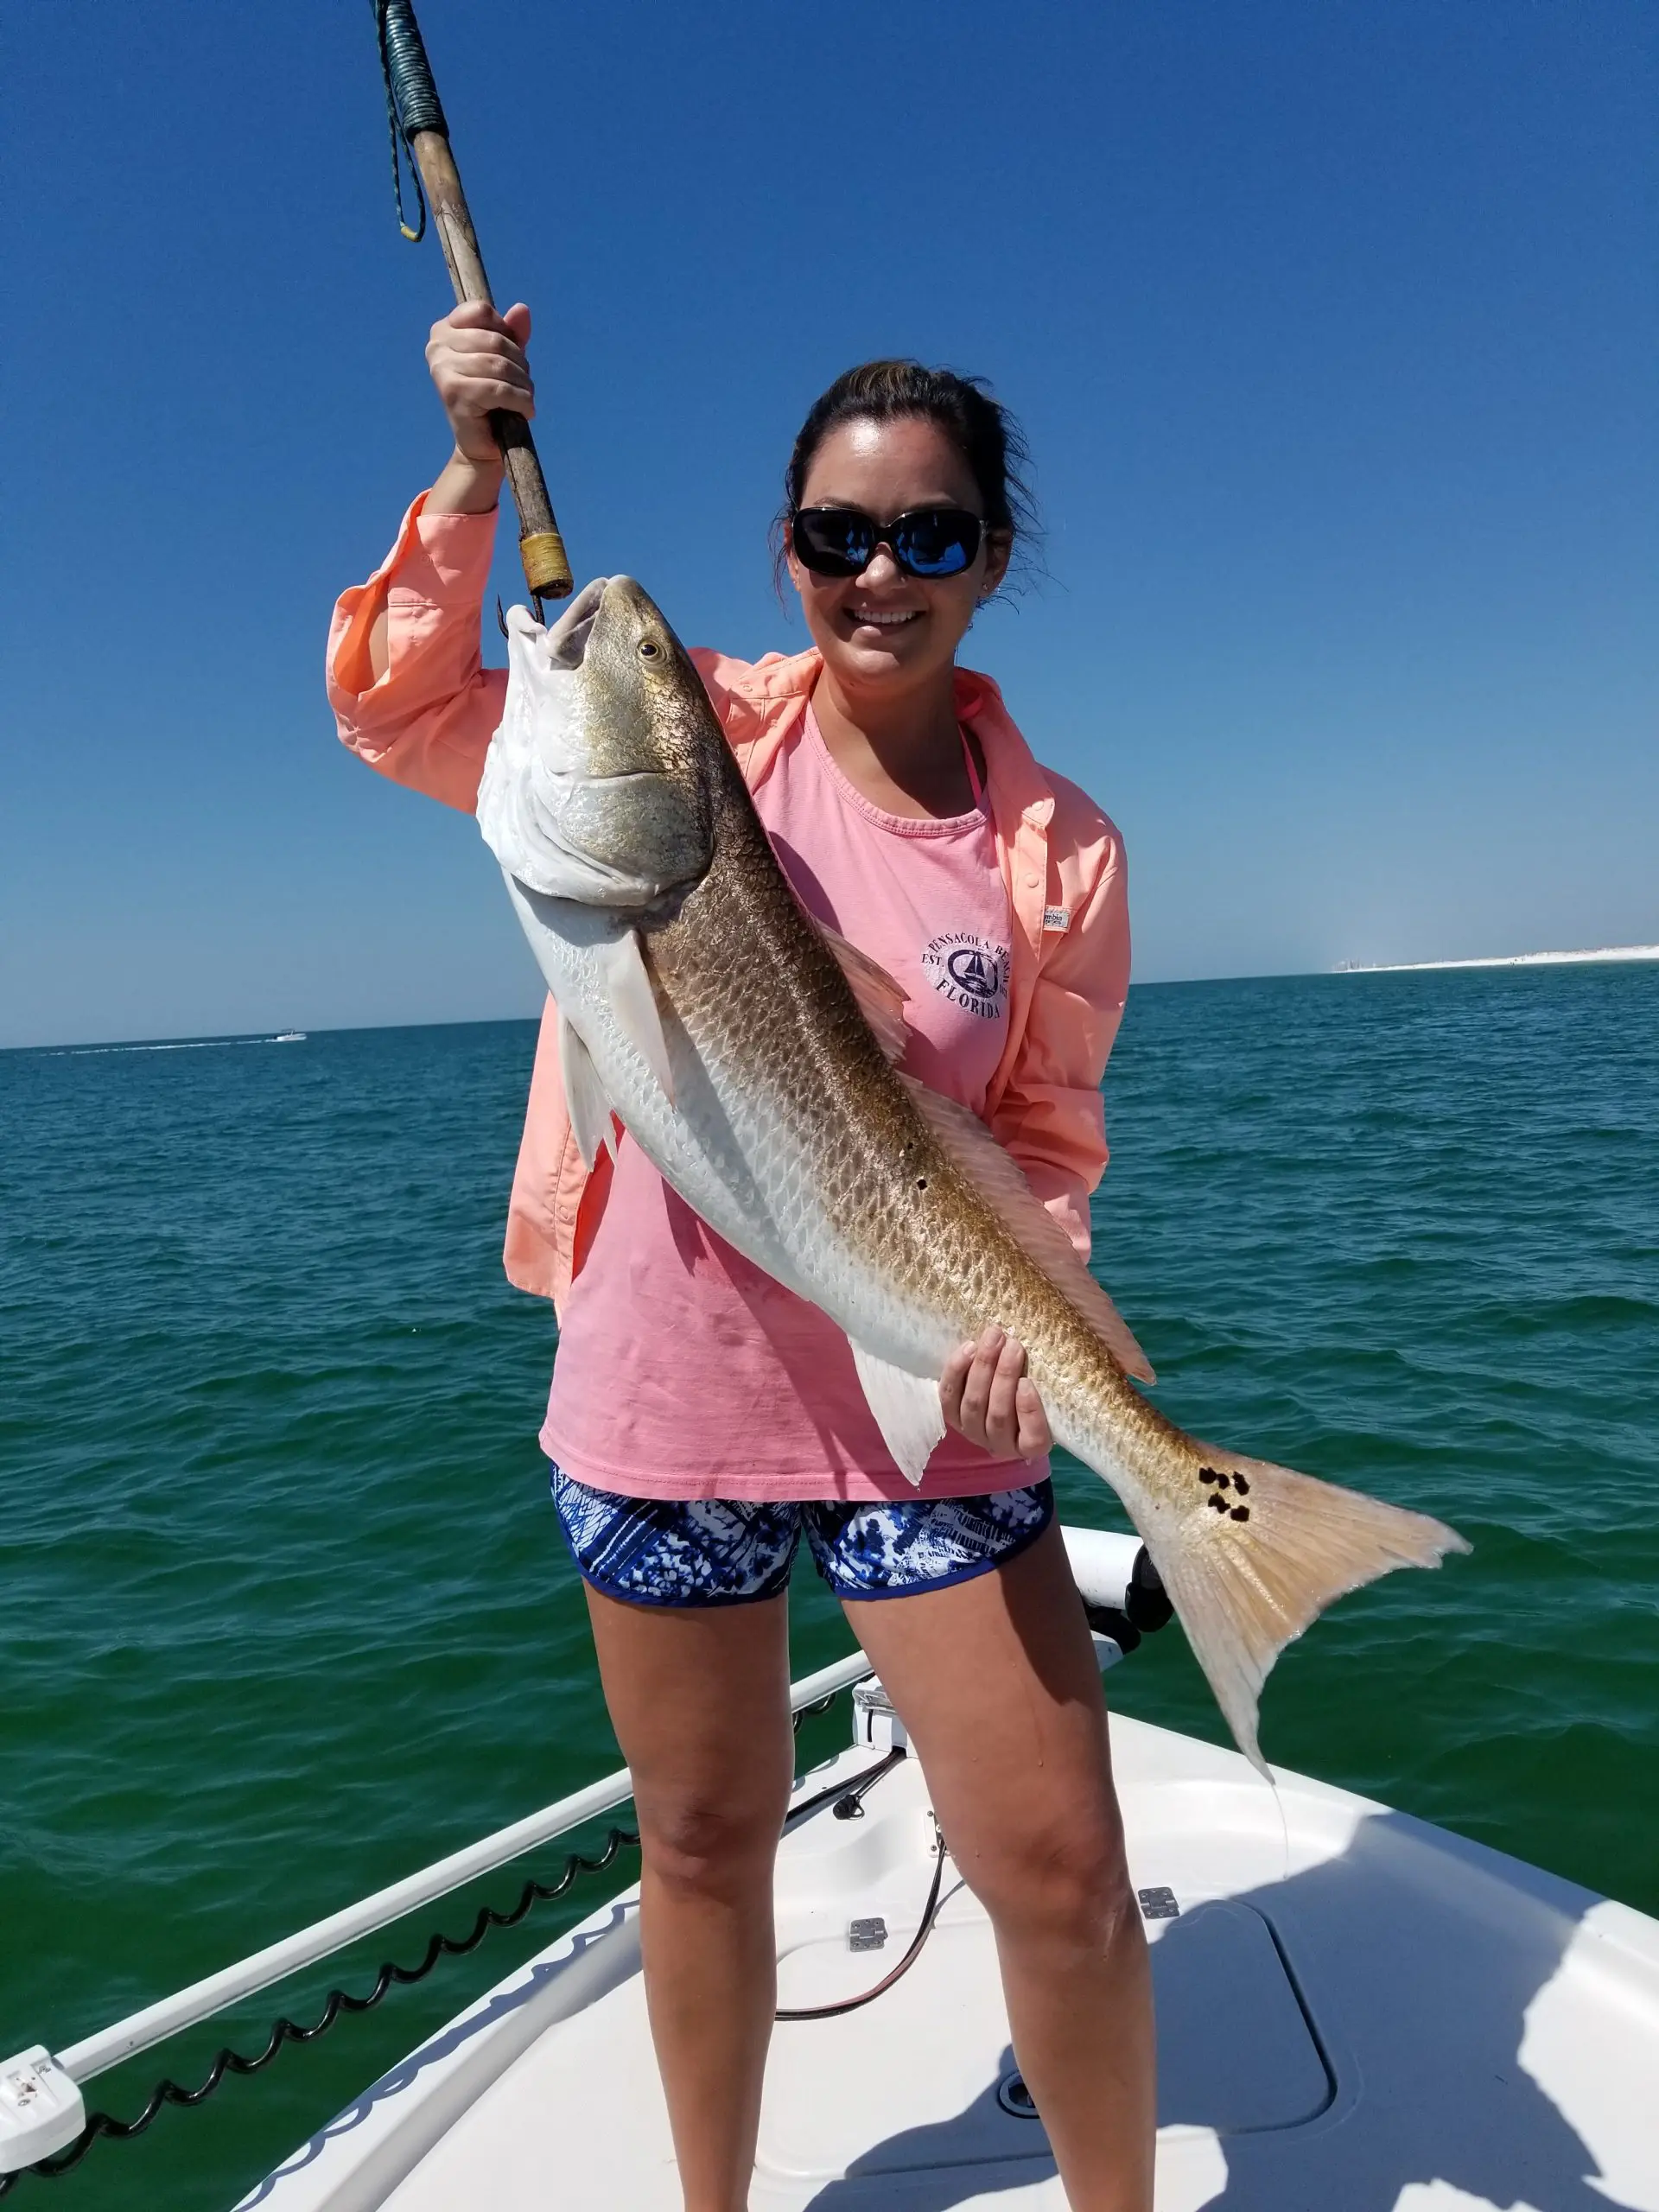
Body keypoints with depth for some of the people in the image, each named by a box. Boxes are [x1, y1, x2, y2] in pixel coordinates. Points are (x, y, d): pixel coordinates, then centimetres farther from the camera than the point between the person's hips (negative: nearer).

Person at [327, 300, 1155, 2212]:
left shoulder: (1061, 853, -3)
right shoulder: (693, 727, -3)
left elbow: (1046, 1136, 1)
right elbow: (396, 709, 1)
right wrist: (473, 477, -11)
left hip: (923, 1410, 0)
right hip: (664, 1391, 1)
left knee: (1061, 1873, 5)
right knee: (704, 1845, 19)